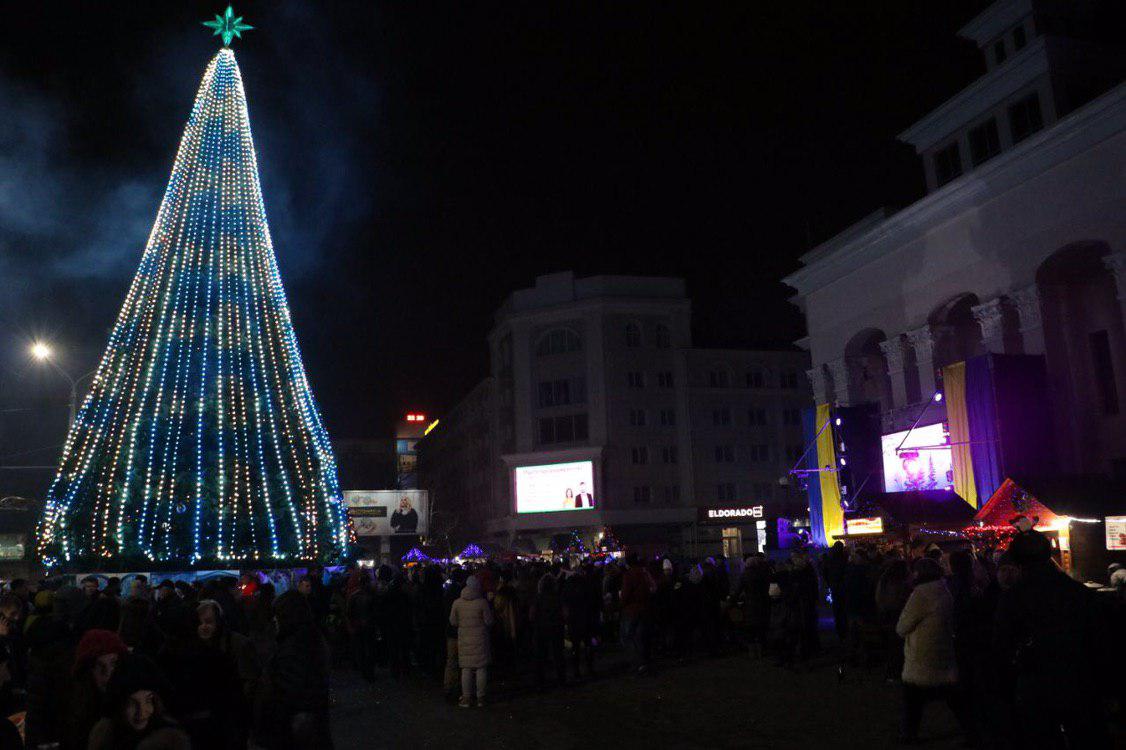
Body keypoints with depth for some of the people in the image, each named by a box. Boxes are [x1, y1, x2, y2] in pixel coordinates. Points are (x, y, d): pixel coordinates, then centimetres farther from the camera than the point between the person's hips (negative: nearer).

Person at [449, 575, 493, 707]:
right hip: (480, 638, -2)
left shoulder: (457, 602, -1)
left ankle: (466, 698, 9)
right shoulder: (482, 602, -10)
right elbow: (489, 621, -7)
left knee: (466, 668, 7)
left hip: (464, 638, 2)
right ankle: (481, 698, 10)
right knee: (481, 668, 6)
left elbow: (453, 621, 5)